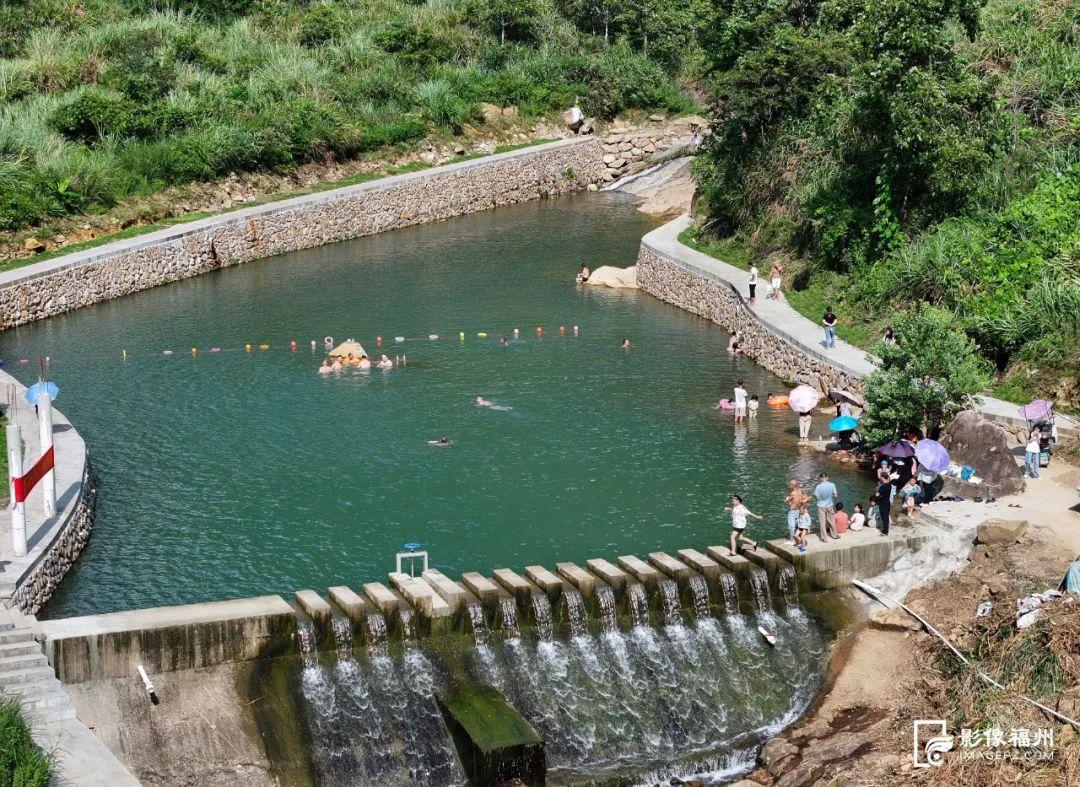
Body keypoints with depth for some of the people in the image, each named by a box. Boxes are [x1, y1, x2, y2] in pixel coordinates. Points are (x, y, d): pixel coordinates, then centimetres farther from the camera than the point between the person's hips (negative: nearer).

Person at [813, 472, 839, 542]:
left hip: (821, 506, -2)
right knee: (832, 521, 18)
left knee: (822, 522, 7)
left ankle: (823, 538, 11)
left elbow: (816, 496, -9)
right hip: (829, 506, 2)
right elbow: (835, 495, -6)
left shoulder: (818, 486, -16)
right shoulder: (832, 485, -11)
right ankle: (834, 535, 30)